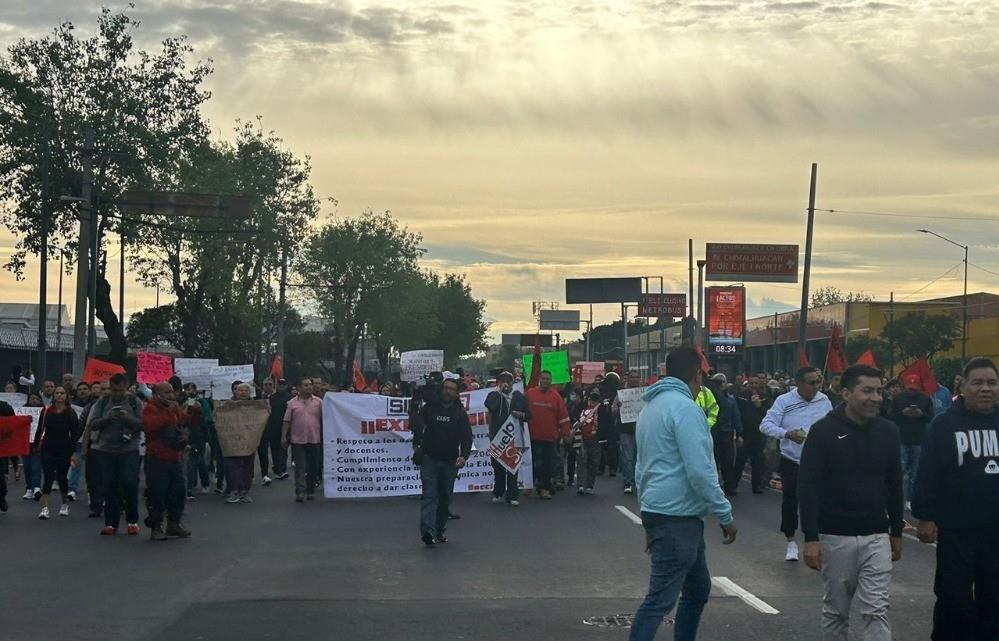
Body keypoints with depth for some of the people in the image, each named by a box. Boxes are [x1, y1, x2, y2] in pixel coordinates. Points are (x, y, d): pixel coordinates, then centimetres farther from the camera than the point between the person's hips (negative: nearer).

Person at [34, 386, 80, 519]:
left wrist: (73, 452, -7)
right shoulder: (46, 411, 1)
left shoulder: (71, 413, -2)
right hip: (48, 449, 0)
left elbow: (75, 433, -2)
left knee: (62, 477, 10)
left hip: (64, 450, 0)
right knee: (48, 477, -9)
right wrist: (37, 446, 7)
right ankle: (44, 508, -12)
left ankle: (65, 504, 32)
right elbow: (40, 429, 7)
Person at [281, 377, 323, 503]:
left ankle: (310, 491, 18)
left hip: (315, 440, 1)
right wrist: (283, 437, -3)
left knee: (313, 467, 7)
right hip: (298, 440, -1)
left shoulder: (318, 402, 6)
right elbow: (286, 421, 4)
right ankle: (300, 492, -8)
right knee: (300, 467, -5)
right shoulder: (292, 403, 4)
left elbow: (324, 419, 6)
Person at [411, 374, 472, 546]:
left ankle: (439, 530, 22)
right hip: (429, 458, -2)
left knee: (445, 498, 10)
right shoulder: (430, 408, 2)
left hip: (450, 461, 2)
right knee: (430, 495, -13)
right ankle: (427, 531, -24)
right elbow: (418, 426, 7)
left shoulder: (460, 413, 3)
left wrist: (463, 456, -18)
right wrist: (417, 445, -7)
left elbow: (467, 437, -3)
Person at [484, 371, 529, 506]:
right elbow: (490, 406, -17)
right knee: (498, 466, 6)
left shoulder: (520, 396, 11)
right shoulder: (494, 395, 6)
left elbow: (529, 415, 12)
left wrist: (521, 415, -9)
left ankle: (512, 496, 1)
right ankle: (498, 493, 19)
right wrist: (499, 390, -12)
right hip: (497, 436, -1)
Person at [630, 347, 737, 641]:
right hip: (677, 517, -10)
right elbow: (699, 471, -20)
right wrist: (725, 514, -11)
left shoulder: (652, 407, 17)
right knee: (661, 598, -11)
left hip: (659, 513, 10)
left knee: (698, 589, 20)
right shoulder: (685, 408, -14)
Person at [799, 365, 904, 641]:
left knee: (876, 611, -4)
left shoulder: (888, 431, 3)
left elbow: (894, 485, 13)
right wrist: (811, 538, -15)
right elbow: (808, 487, -10)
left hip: (877, 536, 2)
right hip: (835, 536, -2)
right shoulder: (823, 431, -8)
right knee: (835, 610, 10)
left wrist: (896, 532, 14)